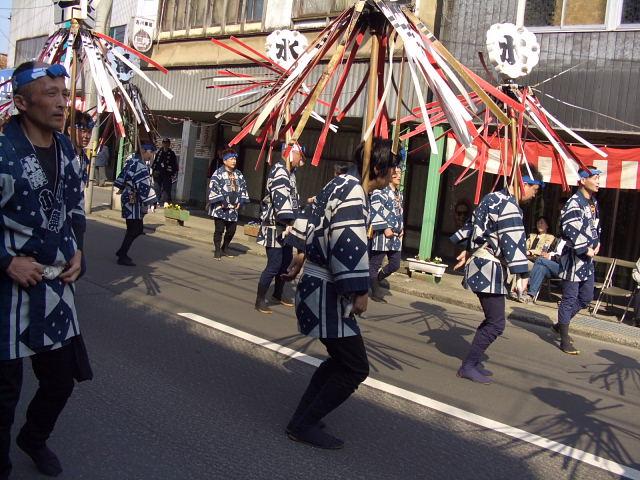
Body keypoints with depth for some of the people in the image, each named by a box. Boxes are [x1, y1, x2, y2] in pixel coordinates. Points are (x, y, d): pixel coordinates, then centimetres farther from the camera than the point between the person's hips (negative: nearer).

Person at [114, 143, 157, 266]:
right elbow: (144, 188, -24)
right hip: (133, 202, -10)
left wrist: (121, 188, 32)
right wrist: (150, 204, -20)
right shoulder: (140, 167, -22)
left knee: (137, 229, 17)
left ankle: (121, 252, 27)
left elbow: (123, 175, 20)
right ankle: (122, 257, 6)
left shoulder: (131, 159, 8)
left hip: (128, 198, 10)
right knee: (134, 230, -2)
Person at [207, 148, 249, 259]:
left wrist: (240, 201, 3)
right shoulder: (218, 173, -7)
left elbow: (243, 188, 15)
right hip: (220, 208, -5)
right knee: (219, 229, -2)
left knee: (232, 230, 9)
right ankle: (217, 250, 11)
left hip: (233, 208, 6)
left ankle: (225, 248, 29)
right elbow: (213, 188, -12)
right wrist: (221, 201, -16)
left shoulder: (238, 174, 12)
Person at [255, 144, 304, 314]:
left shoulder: (288, 171, 17)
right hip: (275, 226, -10)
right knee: (274, 264, -8)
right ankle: (260, 300, 4)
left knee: (286, 261, 17)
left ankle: (278, 293, 35)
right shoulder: (279, 170, -16)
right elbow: (281, 197, -26)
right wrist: (288, 222, -31)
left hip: (285, 225, 10)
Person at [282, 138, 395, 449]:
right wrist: (361, 292, -20)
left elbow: (315, 225, 22)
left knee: (342, 357, 20)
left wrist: (300, 258, 31)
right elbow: (349, 245, -26)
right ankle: (304, 425, 9)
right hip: (327, 292, -11)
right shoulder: (354, 193, -19)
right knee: (356, 368, -3)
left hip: (317, 282, 11)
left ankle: (303, 418, 27)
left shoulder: (340, 184, 13)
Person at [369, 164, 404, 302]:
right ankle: (376, 291, 12)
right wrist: (385, 228, -18)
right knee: (375, 263, 1)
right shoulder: (379, 191, -9)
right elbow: (376, 212, -16)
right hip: (382, 233, -8)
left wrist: (401, 228, 12)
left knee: (395, 264, 8)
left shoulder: (399, 194, 19)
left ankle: (375, 280, 28)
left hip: (396, 235, 8)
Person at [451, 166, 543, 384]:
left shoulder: (494, 198, 15)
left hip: (481, 265, 10)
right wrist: (521, 274, -24)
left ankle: (473, 362, 21)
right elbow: (513, 241, -23)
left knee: (492, 320, 16)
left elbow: (474, 226, 23)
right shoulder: (508, 206, -16)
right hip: (489, 270, -10)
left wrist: (467, 251, 29)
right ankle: (468, 366, 0)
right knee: (496, 323, -6)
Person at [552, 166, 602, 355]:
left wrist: (597, 243, 11)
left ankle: (560, 325, 33)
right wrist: (586, 250, -18)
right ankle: (565, 339, 5)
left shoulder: (593, 202, 13)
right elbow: (571, 231, -24)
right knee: (569, 299, -3)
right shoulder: (574, 203, -16)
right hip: (574, 258, -9)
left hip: (588, 258, 9)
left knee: (586, 297, 17)